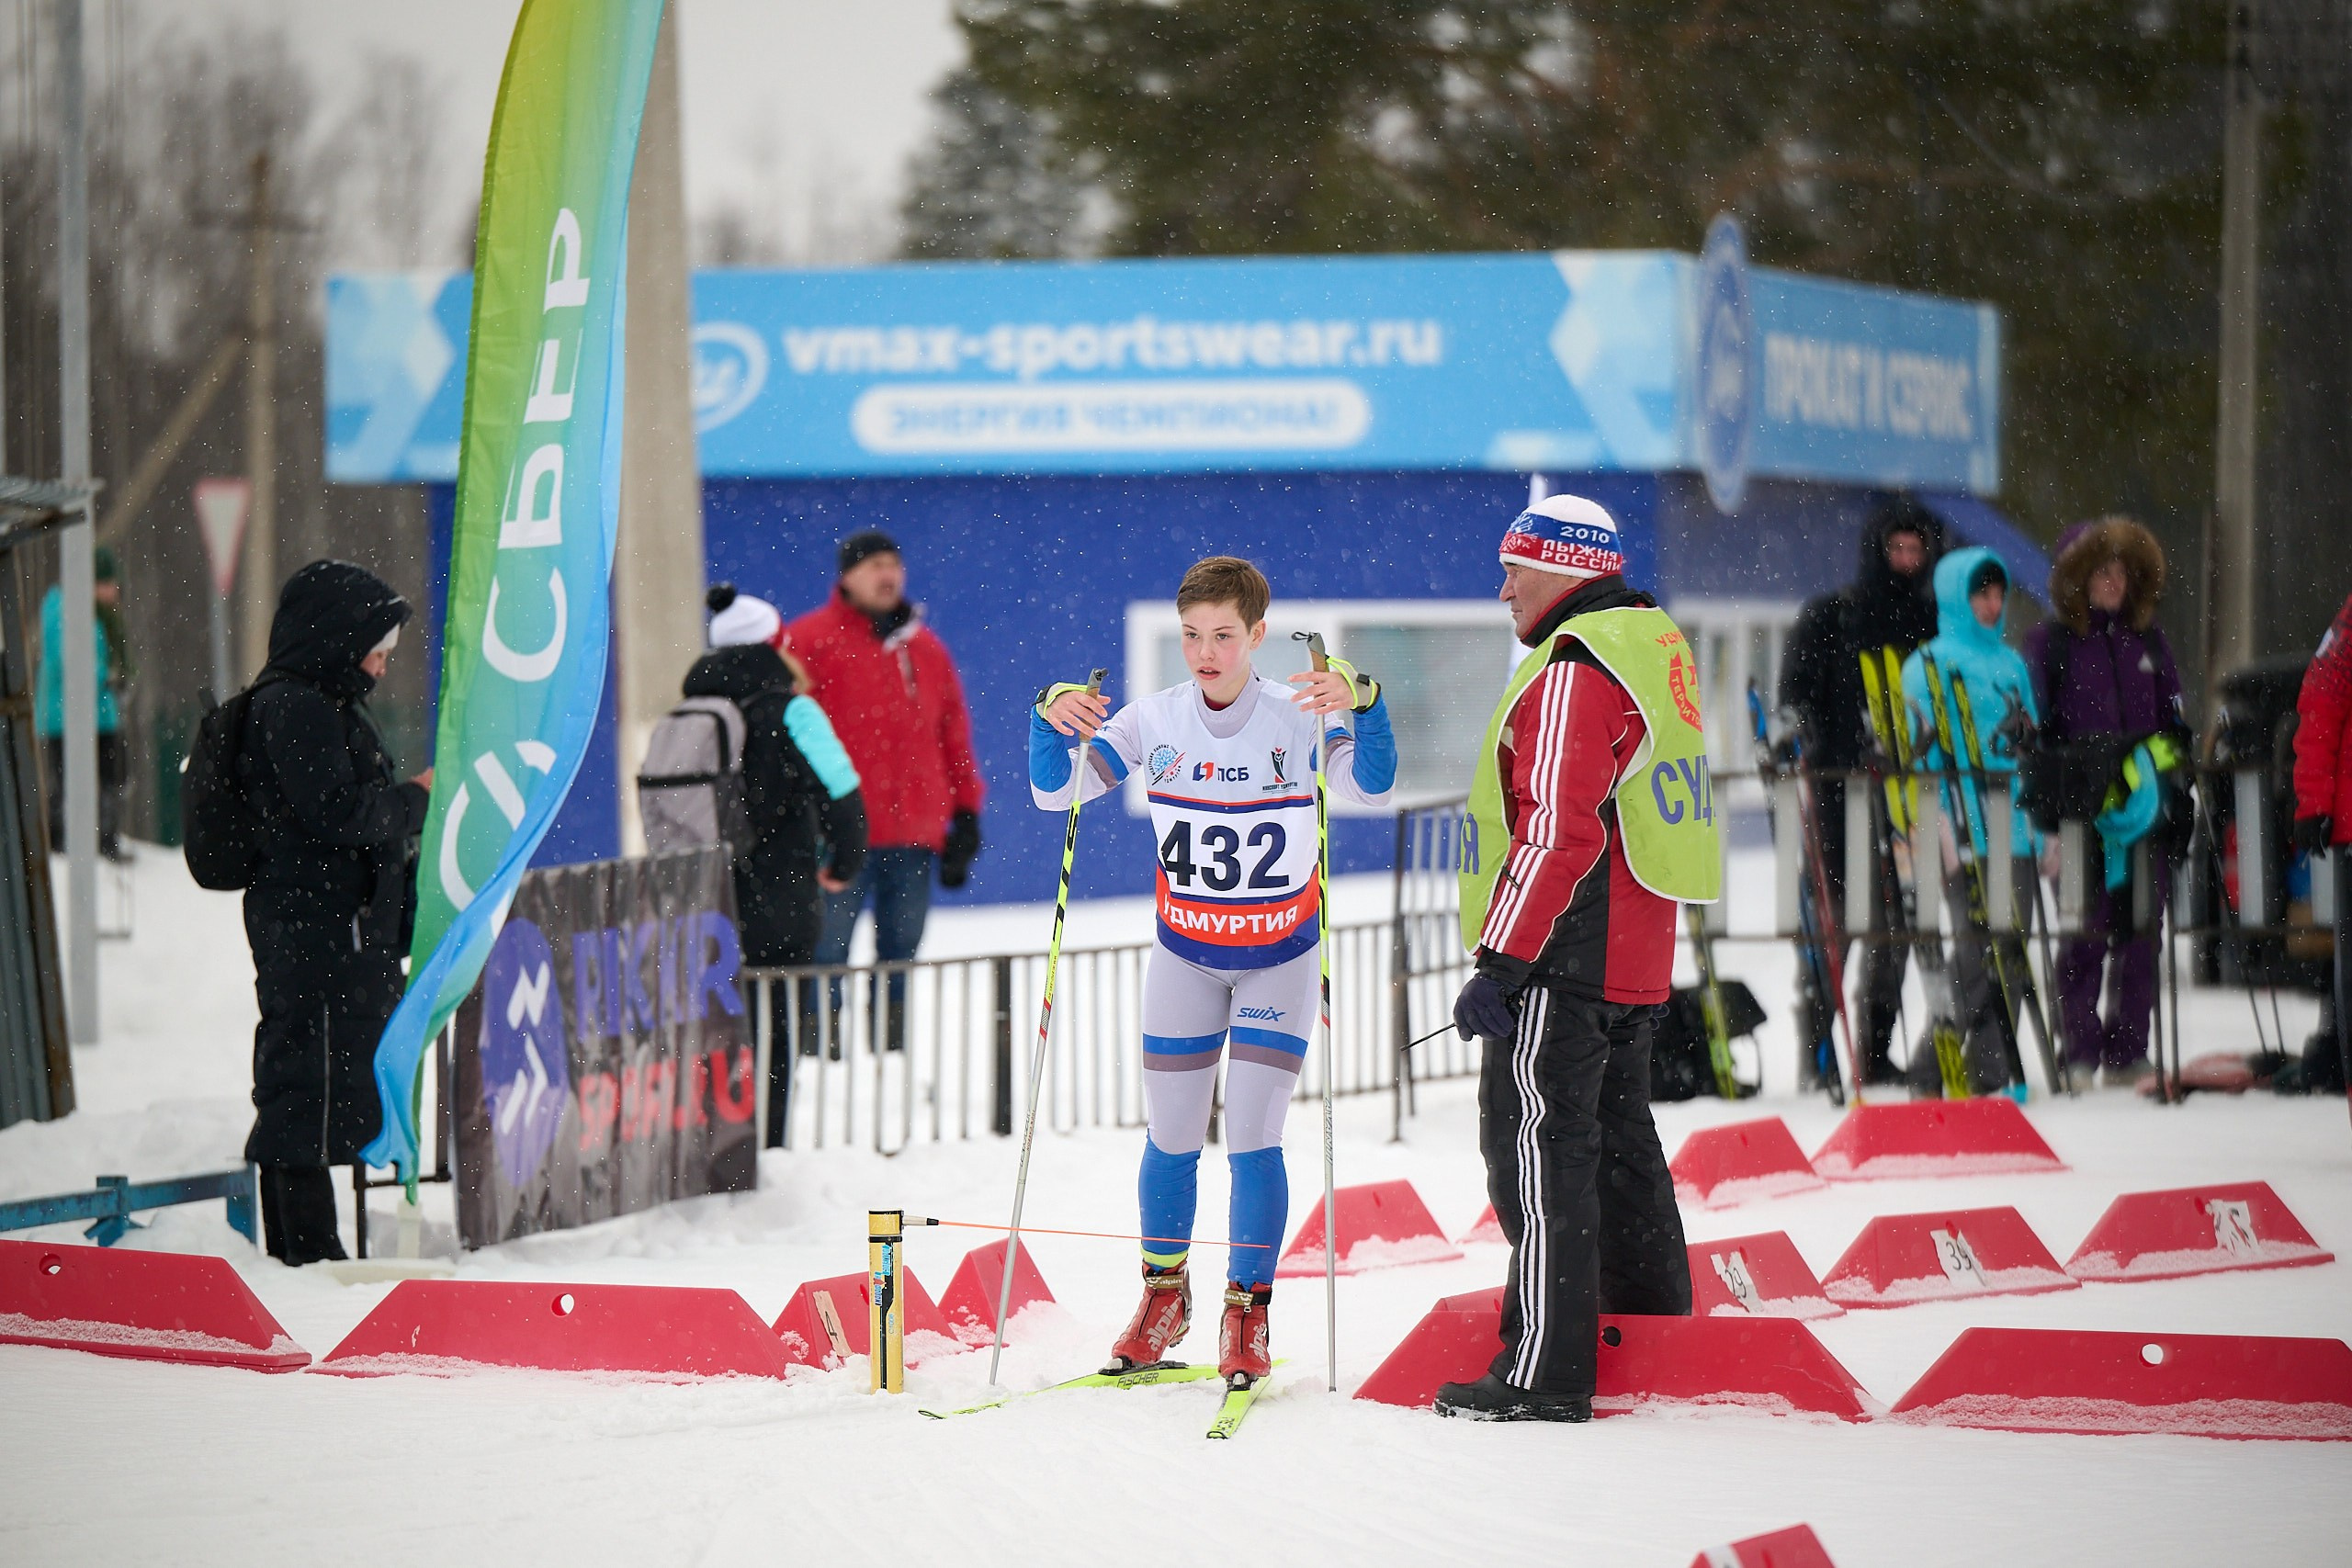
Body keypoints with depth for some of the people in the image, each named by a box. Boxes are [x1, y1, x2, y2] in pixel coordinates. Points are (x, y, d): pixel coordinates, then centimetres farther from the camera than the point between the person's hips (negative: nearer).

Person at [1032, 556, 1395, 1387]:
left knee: (1252, 1138, -8)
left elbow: (1371, 789, -32)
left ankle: (1247, 1312, 6)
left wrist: (1360, 702, -50)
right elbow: (1054, 792, -13)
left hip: (1281, 959, -2)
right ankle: (1164, 1295, 26)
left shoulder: (1298, 720, -16)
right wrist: (1049, 720, -33)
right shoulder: (1155, 723, -9)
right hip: (1184, 957, 2)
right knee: (1171, 1138, 5)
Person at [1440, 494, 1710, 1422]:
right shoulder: (1656, 644, 15)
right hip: (1636, 953, 10)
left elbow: (1559, 834, -24)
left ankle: (1545, 1373, -10)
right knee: (1617, 1142, 18)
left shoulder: (1574, 671, -17)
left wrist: (1501, 963, -23)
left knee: (1538, 1146, -8)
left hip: (1564, 960, -10)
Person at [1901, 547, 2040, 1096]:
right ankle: (1981, 1069, -4)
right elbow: (1922, 754, -6)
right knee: (1978, 951, -11)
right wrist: (1941, 831, -14)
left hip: (2016, 833, 6)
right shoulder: (1929, 664, 0)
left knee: (2009, 953, 4)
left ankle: (1989, 1070, 9)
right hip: (1964, 837, -6)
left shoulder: (2012, 665, 20)